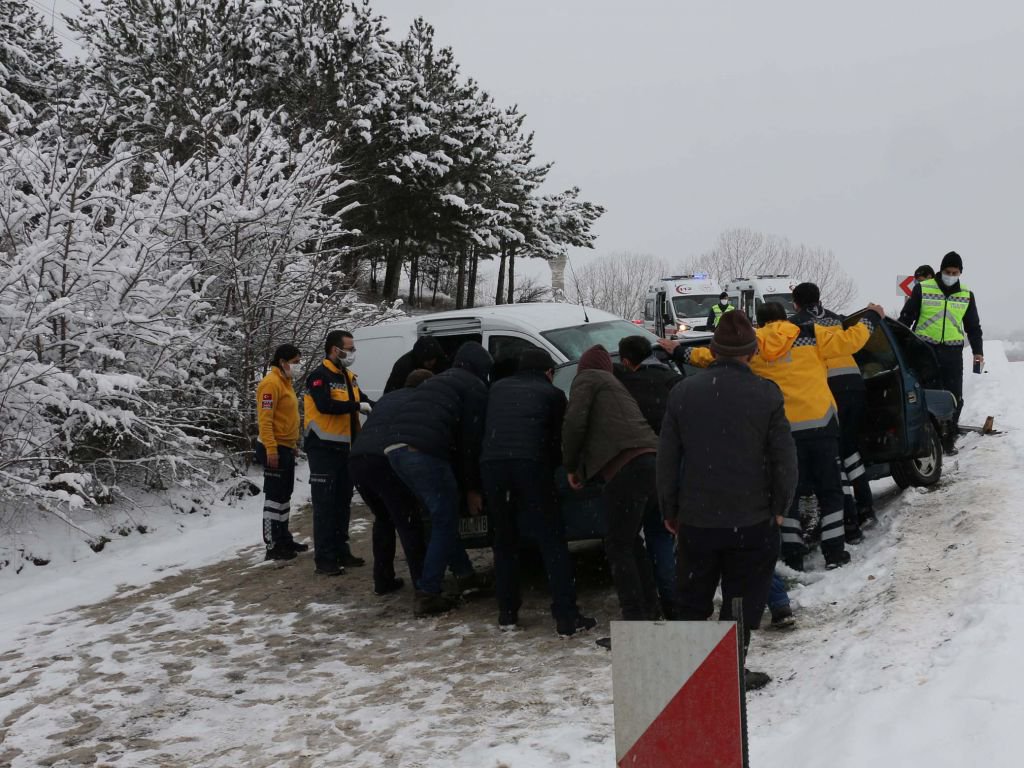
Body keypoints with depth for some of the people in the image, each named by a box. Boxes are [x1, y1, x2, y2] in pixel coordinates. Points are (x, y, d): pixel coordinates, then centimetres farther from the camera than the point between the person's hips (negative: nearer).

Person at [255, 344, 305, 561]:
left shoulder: (285, 382, 14)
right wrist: (271, 449, -25)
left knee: (285, 496, 16)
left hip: (286, 448, 10)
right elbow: (264, 419, -22)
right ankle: (272, 546, -4)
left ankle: (284, 538, 25)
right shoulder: (271, 383, -16)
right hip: (274, 449, -10)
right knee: (274, 497, -7)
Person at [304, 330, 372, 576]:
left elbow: (363, 402, 16)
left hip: (344, 448, 9)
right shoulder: (319, 376, -13)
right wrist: (357, 406, -22)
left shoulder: (348, 377, 14)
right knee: (325, 504, -7)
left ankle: (341, 552, 24)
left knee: (343, 503, 15)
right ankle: (324, 559, -5)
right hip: (323, 448, -9)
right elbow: (325, 405, -28)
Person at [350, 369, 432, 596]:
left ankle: (383, 581, 23)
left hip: (357, 460, 7)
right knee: (408, 524, 0)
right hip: (385, 462, -7)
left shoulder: (387, 399, 31)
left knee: (383, 519, 23)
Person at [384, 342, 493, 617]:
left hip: (394, 447, 8)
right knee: (445, 522, 2)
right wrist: (472, 488, 8)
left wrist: (464, 484, 33)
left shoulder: (437, 381, 33)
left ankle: (464, 575, 26)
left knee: (442, 517, 21)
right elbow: (471, 439, 3)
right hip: (424, 451, -8)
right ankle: (427, 595, -2)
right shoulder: (475, 387, 8)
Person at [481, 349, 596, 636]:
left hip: (491, 464, 3)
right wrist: (551, 466, 35)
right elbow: (558, 440, 17)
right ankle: (567, 618, -4)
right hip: (530, 464, -3)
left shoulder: (497, 389, 27)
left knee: (504, 539, 18)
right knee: (552, 541, 1)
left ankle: (507, 613, 20)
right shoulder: (552, 394, 16)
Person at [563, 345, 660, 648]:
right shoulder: (615, 385, 34)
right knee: (630, 541, 22)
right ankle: (649, 607, 28)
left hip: (625, 465, -8)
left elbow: (575, 422, -4)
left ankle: (635, 621, -11)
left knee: (618, 546, -7)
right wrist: (584, 467, 28)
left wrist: (570, 466, 6)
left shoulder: (587, 378, 10)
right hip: (648, 460, 9)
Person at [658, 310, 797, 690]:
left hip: (696, 520, 2)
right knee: (742, 601, 9)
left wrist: (669, 510, 13)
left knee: (693, 601, 16)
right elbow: (785, 458, -7)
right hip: (751, 519, -2)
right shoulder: (765, 394, -7)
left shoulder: (683, 393, 0)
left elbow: (666, 459, 3)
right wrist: (778, 507, 6)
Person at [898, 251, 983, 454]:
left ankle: (948, 438, 10)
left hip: (952, 352, 3)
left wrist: (978, 351, 10)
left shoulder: (967, 295, 10)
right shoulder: (923, 289, 0)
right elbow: (906, 317, 4)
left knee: (955, 397, 0)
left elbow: (973, 326, 18)